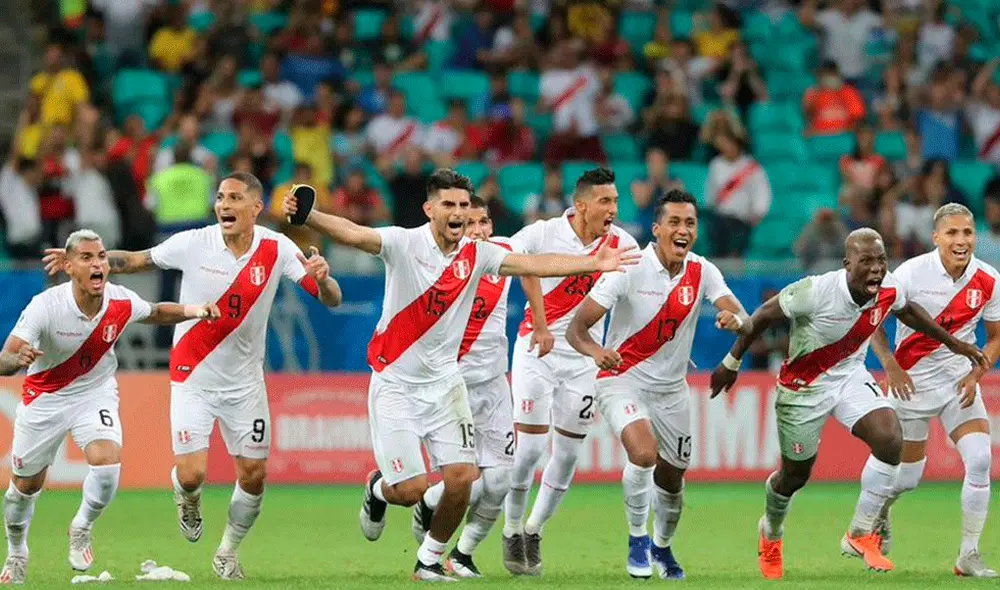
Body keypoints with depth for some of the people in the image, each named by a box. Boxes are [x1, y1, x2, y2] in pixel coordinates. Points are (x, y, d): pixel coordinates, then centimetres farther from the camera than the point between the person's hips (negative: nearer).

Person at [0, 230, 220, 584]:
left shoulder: (121, 303, -17)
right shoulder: (45, 306, -28)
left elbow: (155, 313, 8)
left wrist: (192, 311, -10)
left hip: (95, 393, 1)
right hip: (44, 399, -1)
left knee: (107, 463, -24)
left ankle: (82, 528, 6)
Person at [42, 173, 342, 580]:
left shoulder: (276, 249, -10)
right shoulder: (194, 244, -13)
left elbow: (331, 300, -10)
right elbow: (134, 260, -1)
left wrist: (323, 279, -33)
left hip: (245, 382, 2)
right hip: (193, 377, -2)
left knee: (253, 475, 2)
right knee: (191, 475, -12)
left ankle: (228, 553, 27)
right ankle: (187, 499, 27)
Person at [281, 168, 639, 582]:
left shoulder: (476, 255, 0)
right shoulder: (404, 243, -13)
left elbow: (535, 264, -3)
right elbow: (350, 233, -27)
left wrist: (594, 264, -11)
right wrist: (306, 216, -45)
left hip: (444, 382, 4)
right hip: (395, 383, -4)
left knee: (461, 479, -7)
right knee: (410, 490, -8)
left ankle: (430, 560, 16)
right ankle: (378, 489, 31)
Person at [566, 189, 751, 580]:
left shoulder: (701, 272, -6)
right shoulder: (629, 269, -18)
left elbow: (745, 322, -14)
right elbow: (576, 327, -20)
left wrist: (736, 320, -40)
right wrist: (595, 351, -43)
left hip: (671, 389, 4)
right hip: (623, 379, -4)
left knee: (671, 479, 12)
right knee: (643, 452, -29)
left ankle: (662, 547, 42)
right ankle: (637, 539, -7)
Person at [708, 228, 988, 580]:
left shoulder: (889, 290, -15)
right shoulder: (816, 291, -31)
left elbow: (907, 311, 11)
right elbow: (764, 315, -16)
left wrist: (952, 343, 17)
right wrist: (732, 362, -7)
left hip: (850, 376, 4)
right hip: (803, 387, -4)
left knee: (890, 440, -22)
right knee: (794, 476, 10)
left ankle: (861, 533, -5)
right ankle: (770, 532, 46)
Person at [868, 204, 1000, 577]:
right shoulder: (913, 273, -16)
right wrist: (890, 366, -17)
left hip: (960, 381, 2)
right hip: (913, 381, -2)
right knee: (907, 477, 5)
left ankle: (969, 555, -7)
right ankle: (879, 512, 42)